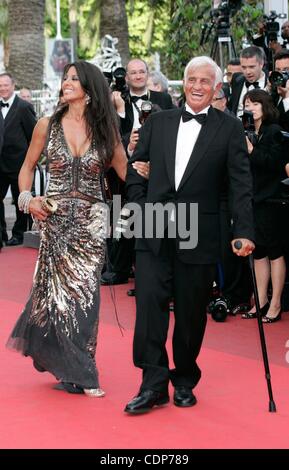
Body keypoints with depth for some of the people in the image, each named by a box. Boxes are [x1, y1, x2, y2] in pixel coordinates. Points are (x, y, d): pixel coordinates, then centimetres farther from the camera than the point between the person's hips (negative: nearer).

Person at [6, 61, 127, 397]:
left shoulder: (105, 129, 3)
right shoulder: (48, 126, 2)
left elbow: (126, 172, 2)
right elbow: (27, 167, 11)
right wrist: (27, 198, -4)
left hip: (91, 222, 0)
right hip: (55, 220, 0)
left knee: (84, 293, 0)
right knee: (59, 290, 2)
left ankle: (69, 369, 16)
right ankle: (77, 373, 16)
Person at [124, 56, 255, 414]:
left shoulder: (229, 129, 1)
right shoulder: (157, 123, 10)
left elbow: (240, 184, -5)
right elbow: (135, 169, 14)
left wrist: (244, 232, -14)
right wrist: (141, 207, -1)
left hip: (197, 238, -2)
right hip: (154, 233, 2)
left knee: (191, 314, 7)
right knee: (150, 305, -7)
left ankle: (184, 381, 23)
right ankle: (154, 384, -2)